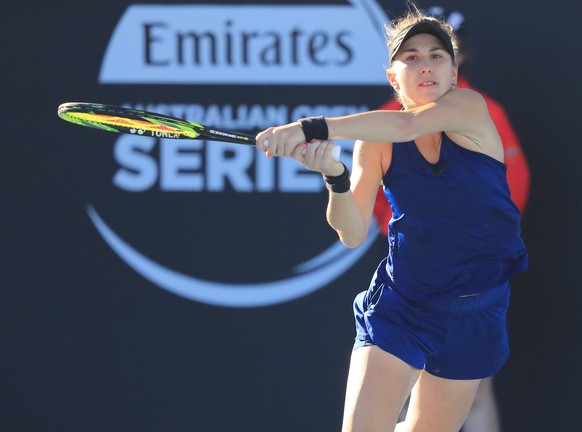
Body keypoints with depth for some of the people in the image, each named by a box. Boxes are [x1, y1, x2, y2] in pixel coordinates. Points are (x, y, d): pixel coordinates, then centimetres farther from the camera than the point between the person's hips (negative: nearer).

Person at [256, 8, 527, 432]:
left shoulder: (471, 110, -10)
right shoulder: (377, 142, -4)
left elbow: (406, 124, -31)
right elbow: (353, 234, -9)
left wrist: (314, 128, -38)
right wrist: (336, 179, -29)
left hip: (476, 313, 0)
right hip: (399, 307, 0)